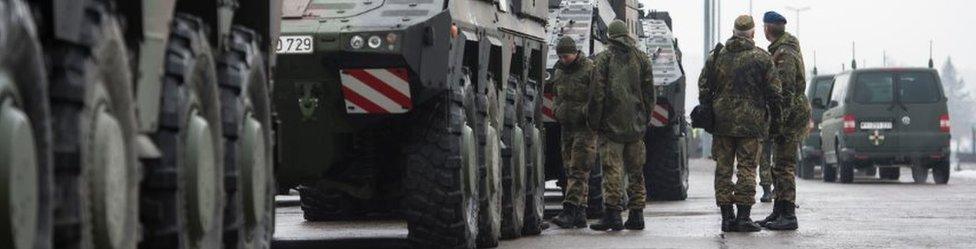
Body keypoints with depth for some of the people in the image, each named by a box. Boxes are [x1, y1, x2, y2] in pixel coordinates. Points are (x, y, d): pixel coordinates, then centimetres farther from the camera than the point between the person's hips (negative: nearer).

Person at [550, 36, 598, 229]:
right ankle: (580, 215, 10)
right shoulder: (559, 72, 13)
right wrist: (558, 110, 8)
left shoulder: (589, 70, -8)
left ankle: (570, 211, -21)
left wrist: (585, 112, -17)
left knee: (578, 169, -13)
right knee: (570, 169, 6)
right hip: (567, 126, 8)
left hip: (586, 126, -8)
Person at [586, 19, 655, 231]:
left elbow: (597, 93, -8)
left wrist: (593, 121, 0)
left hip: (611, 124, -4)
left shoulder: (604, 59, -5)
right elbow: (649, 93, 9)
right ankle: (636, 214, 12)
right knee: (636, 170, 10)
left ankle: (612, 212, -12)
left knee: (612, 169, -6)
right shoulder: (641, 58, 7)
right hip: (636, 126, 4)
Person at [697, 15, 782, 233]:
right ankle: (743, 216, -3)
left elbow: (704, 89, 7)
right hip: (751, 122, -3)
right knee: (747, 168, 0)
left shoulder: (717, 57, 6)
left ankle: (727, 216, 7)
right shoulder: (761, 58, -3)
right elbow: (774, 92, -3)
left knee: (723, 169, 8)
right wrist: (775, 118, 7)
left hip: (722, 122, 3)